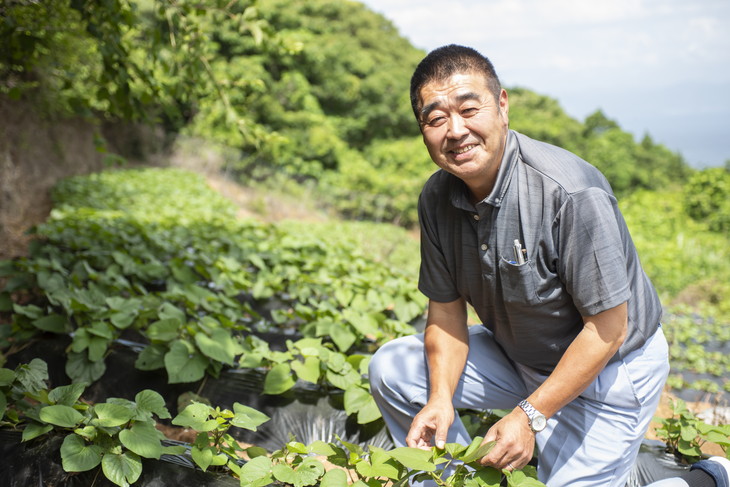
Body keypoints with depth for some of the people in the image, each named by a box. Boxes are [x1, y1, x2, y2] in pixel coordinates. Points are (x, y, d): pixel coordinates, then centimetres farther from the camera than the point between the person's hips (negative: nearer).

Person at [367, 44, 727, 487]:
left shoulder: (571, 192, -30)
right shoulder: (437, 197, -10)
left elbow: (607, 329, -24)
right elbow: (445, 307, -3)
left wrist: (530, 415, -23)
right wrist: (440, 398, -17)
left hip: (607, 369, -5)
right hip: (518, 357, 6)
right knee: (392, 369, -5)